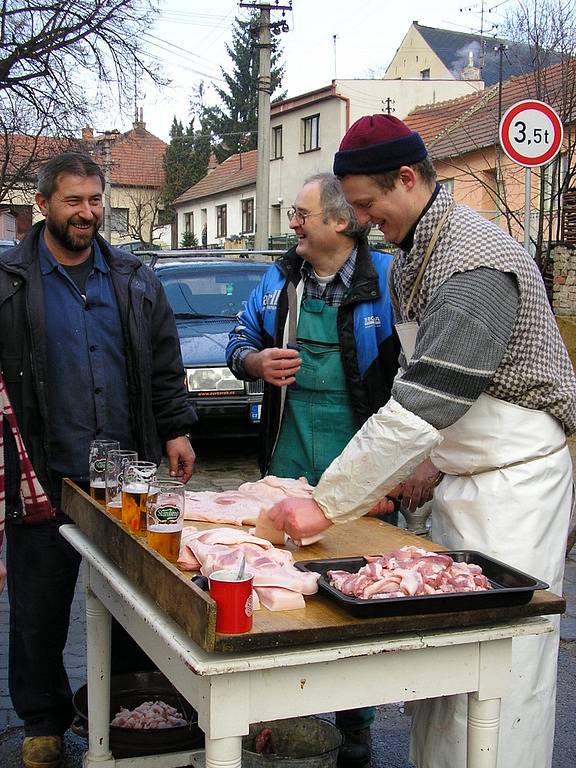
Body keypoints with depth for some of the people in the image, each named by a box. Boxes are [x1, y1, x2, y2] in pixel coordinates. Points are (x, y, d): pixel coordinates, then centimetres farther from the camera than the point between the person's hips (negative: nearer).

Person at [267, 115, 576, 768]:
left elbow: (423, 406, -27)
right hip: (461, 481, 9)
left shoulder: (475, 262, -21)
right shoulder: (409, 259, 11)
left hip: (513, 482, -9)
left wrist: (328, 505, -24)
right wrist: (388, 478, 9)